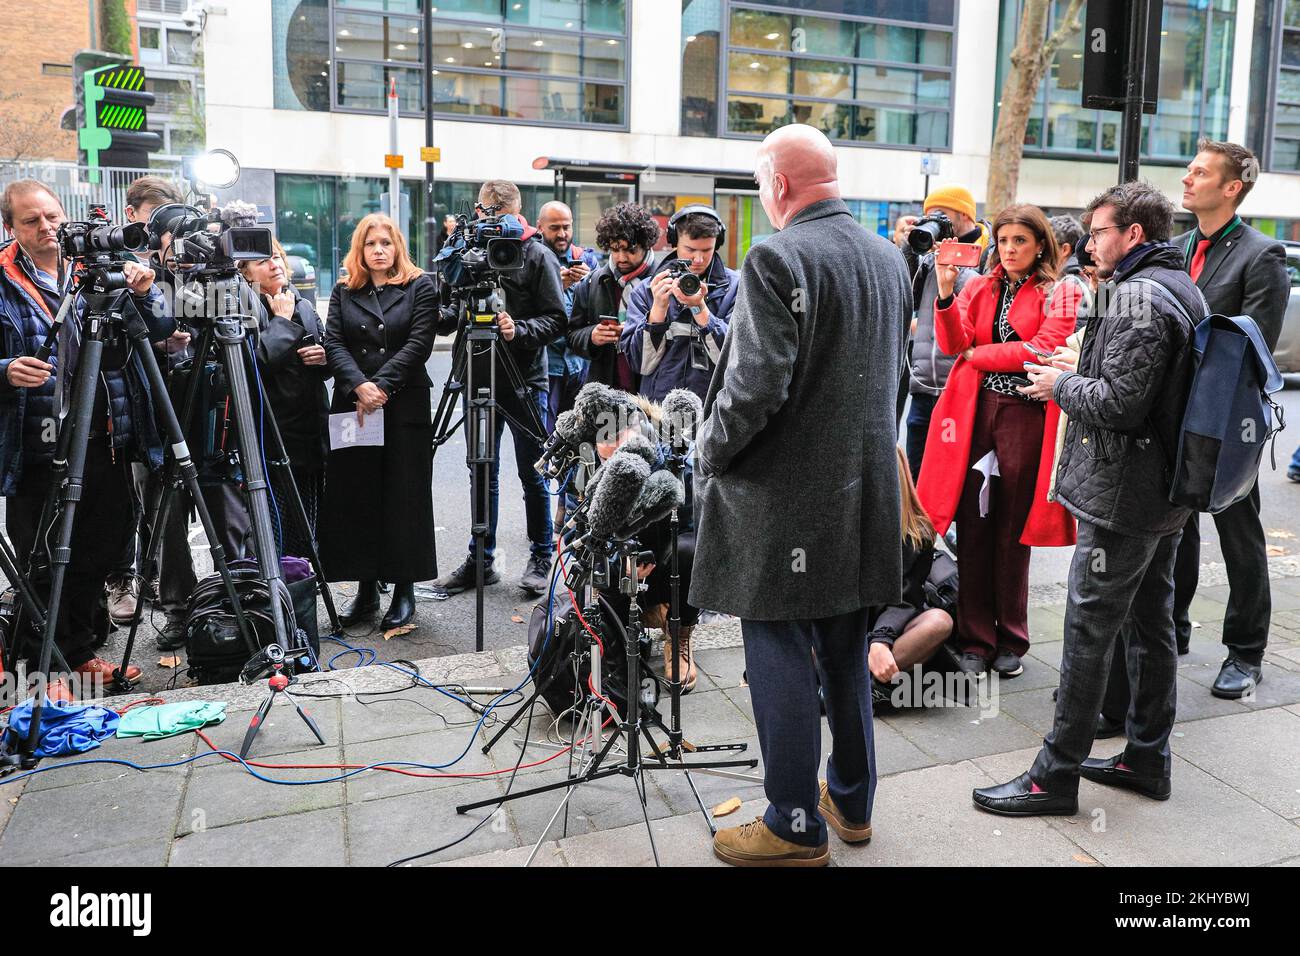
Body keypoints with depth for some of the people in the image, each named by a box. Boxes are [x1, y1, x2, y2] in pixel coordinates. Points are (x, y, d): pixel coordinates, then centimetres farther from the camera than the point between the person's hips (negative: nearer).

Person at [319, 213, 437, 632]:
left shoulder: (420, 287, 6)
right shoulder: (343, 293, 14)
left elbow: (418, 344, -6)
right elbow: (334, 345, 2)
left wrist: (381, 386, -14)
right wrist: (360, 385, -15)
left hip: (405, 408, -3)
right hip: (351, 409, 3)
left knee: (403, 498, -1)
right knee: (355, 498, 4)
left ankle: (404, 590, 8)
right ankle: (366, 588, 14)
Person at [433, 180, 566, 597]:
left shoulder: (537, 256, -3)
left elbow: (556, 319, -7)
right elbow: (444, 316, 10)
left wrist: (519, 330, -23)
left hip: (525, 382, -4)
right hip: (479, 379, 4)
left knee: (532, 474, 5)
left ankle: (541, 557, 18)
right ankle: (482, 559, 22)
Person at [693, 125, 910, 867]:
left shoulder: (779, 259, -16)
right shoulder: (889, 257, 9)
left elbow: (756, 384, -22)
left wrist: (710, 451, -6)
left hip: (784, 494, -8)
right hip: (864, 491, 8)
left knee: (781, 655, 4)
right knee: (847, 652, 19)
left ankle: (797, 828, 16)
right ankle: (853, 801, 34)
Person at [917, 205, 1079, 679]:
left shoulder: (1060, 294, 5)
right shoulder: (978, 287, 14)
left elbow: (1042, 350, -10)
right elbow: (953, 343, 0)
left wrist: (977, 355, -4)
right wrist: (946, 291, -13)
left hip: (1025, 414, -2)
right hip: (974, 411, 3)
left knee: (1013, 533, 5)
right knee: (973, 529, 2)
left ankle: (1010, 642, 19)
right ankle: (975, 640, 12)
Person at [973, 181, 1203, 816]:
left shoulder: (1139, 296, -17)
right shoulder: (1185, 288, 15)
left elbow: (1119, 403, -24)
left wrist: (1061, 385, -7)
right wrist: (1077, 376, 11)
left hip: (1122, 497, -10)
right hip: (1166, 496, 10)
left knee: (1088, 633, -4)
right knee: (1152, 626, 16)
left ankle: (1056, 776, 4)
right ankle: (1148, 759, 28)